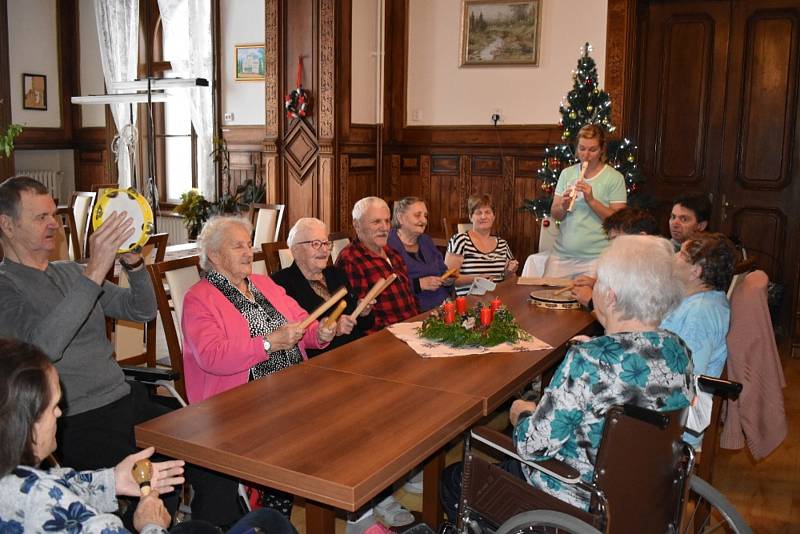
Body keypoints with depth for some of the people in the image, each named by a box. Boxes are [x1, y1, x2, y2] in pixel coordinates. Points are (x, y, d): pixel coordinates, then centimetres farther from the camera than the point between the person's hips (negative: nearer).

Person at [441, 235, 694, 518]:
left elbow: (534, 446, -24)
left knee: (453, 479, 14)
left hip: (581, 501, -8)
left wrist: (522, 414, -3)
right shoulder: (678, 350, -10)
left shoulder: (588, 361, -32)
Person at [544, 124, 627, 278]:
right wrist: (563, 206, -13)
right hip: (562, 253, 4)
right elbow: (554, 215, 9)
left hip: (596, 256, -3)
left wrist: (592, 200, -18)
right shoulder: (567, 173, 10)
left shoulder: (614, 178, -2)